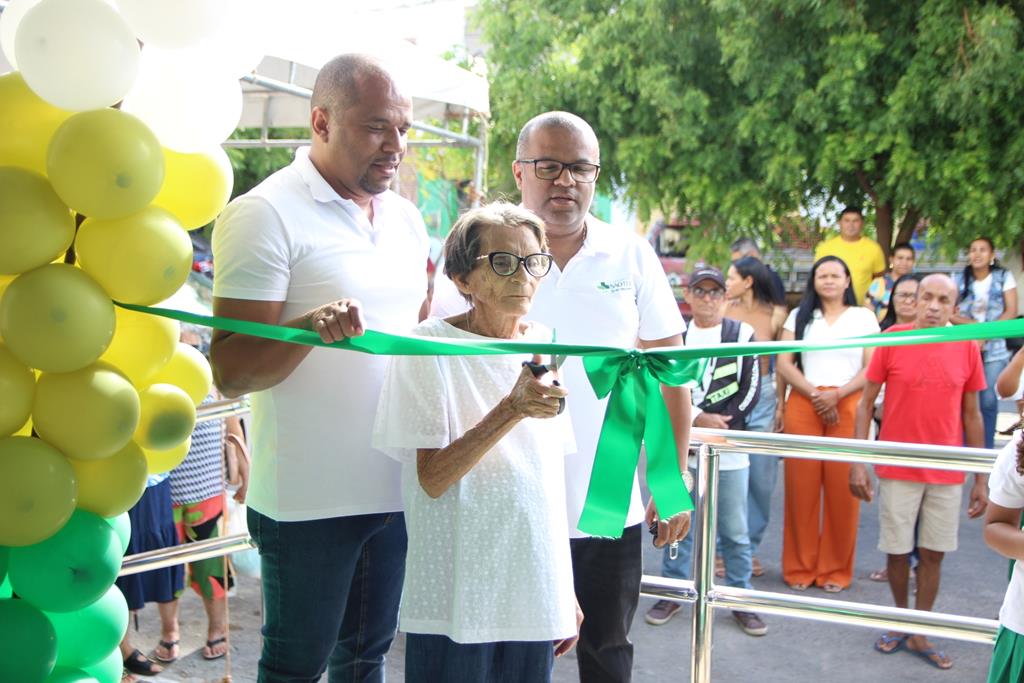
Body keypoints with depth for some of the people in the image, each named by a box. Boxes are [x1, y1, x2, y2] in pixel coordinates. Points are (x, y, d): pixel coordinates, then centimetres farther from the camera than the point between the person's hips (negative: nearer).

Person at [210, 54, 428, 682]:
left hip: (398, 486, 6)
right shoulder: (265, 213, -11)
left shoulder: (406, 217, 11)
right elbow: (230, 371, -16)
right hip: (309, 497, -6)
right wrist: (310, 326, -33)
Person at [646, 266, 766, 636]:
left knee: (735, 531, 3)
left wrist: (721, 425, -9)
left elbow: (750, 390, 1)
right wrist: (699, 420, -10)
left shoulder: (742, 334, 5)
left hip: (729, 451, -1)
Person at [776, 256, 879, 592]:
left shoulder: (864, 317, 11)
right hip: (803, 405, 1)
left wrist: (837, 394, -12)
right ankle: (800, 567, 10)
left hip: (848, 407, -1)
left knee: (842, 489, -2)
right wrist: (814, 394, -9)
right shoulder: (799, 316, 14)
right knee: (802, 487, 0)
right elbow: (783, 364, 5)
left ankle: (835, 570, 10)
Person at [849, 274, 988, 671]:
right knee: (897, 549, 7)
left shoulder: (967, 347, -1)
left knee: (933, 553, 8)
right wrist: (857, 463, -7)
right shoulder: (891, 340, -7)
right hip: (897, 469, -1)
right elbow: (866, 403, -2)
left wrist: (981, 479, 6)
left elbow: (972, 415, 6)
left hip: (946, 472, 2)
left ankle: (919, 635, 23)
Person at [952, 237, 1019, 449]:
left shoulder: (1004, 277, 3)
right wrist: (974, 324, -14)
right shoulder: (958, 279, 5)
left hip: (994, 350, -1)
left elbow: (1011, 312, -3)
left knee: (988, 400, -1)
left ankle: (986, 450, 10)